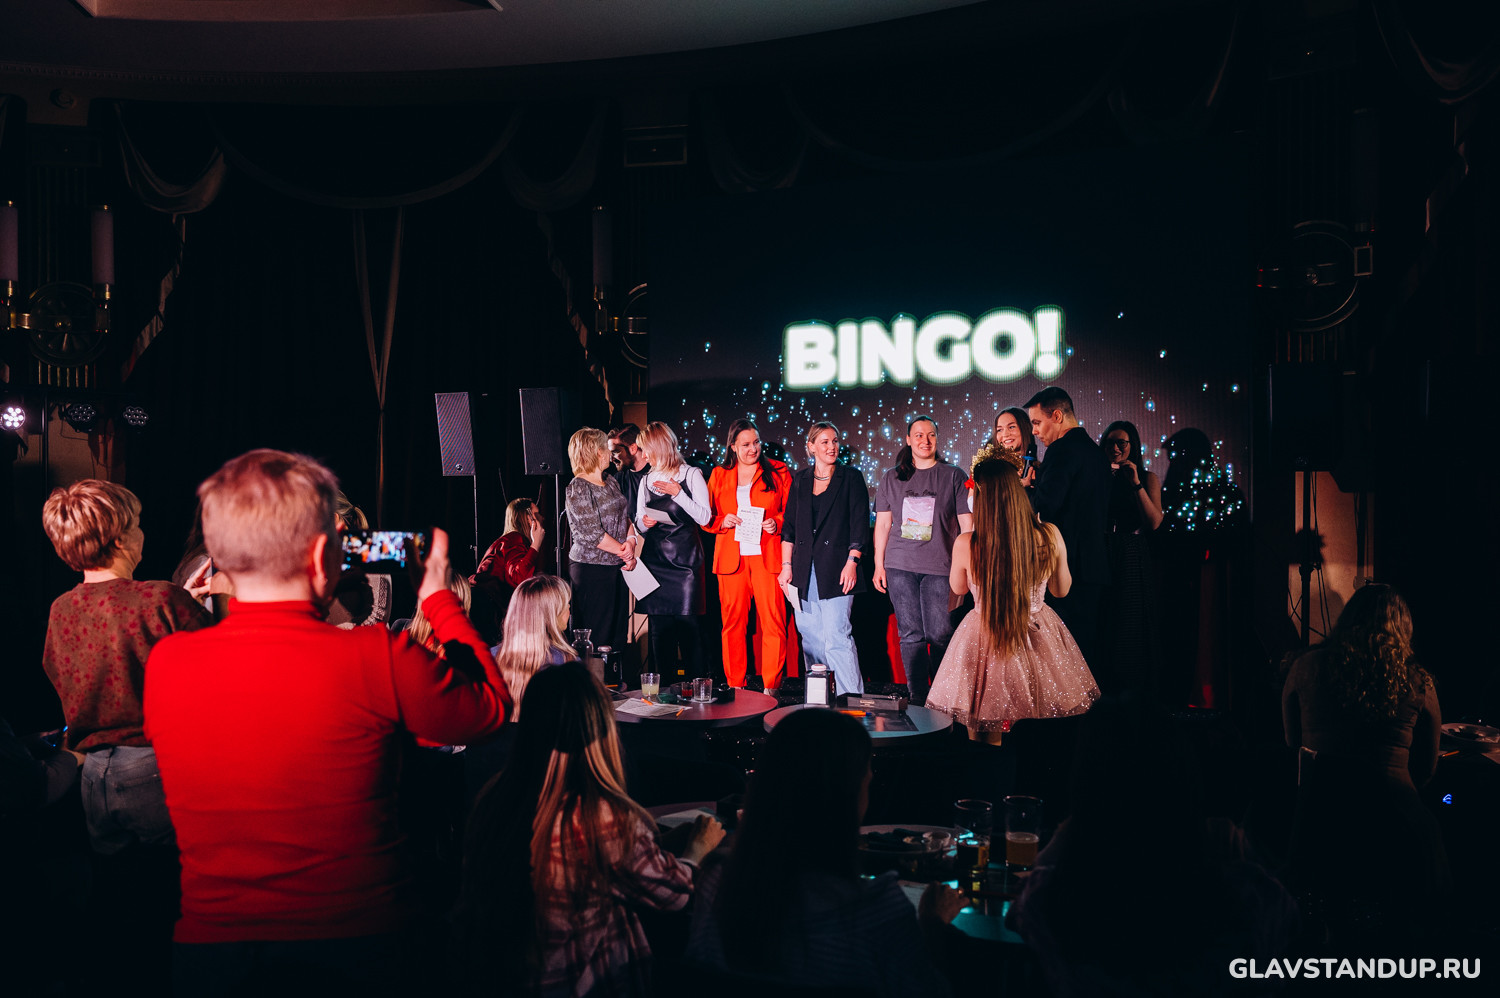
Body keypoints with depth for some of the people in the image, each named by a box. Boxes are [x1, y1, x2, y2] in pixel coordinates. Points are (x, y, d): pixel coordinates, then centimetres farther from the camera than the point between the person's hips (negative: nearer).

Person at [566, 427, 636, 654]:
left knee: (617, 633, 11)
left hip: (617, 567, 8)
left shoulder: (610, 483, 13)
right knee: (596, 638, -4)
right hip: (592, 568, -8)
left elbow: (626, 518, 12)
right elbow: (592, 533, -17)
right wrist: (624, 552, -11)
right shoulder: (578, 487, -11)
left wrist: (631, 542, -8)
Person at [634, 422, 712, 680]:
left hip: (684, 559, -4)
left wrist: (678, 493, -13)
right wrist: (644, 523, -2)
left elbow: (704, 517, -5)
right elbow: (639, 523, 21)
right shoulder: (646, 480, 16)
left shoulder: (691, 475, 3)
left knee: (687, 623, -8)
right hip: (654, 559, 4)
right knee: (658, 624, 2)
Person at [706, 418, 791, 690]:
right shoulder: (719, 475, 13)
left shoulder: (778, 472, 8)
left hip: (767, 555, -2)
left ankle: (772, 686, -1)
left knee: (772, 621, -7)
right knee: (732, 621, 2)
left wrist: (777, 523, -10)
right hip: (731, 557, 2)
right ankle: (735, 686, 11)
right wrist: (723, 522, -4)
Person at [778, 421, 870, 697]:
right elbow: (789, 526, 14)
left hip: (836, 569, -4)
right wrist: (786, 566, 7)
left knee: (837, 636, -12)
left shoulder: (851, 478, 4)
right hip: (804, 570, 4)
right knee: (810, 636, 6)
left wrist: (852, 563, -10)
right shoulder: (800, 480, 14)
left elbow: (860, 525, -1)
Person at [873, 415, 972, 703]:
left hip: (940, 567, -2)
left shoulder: (953, 476, 5)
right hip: (900, 567, 2)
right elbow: (882, 523, 13)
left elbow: (967, 523, 4)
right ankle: (917, 698, 10)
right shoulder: (891, 478, 12)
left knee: (940, 635, -5)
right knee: (910, 635, 2)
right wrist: (879, 565, 8)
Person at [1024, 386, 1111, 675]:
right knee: (1090, 647, 14)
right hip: (1096, 567, 9)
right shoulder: (1097, 453, 17)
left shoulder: (1062, 449, -12)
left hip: (1067, 567, -9)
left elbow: (1042, 507, -23)